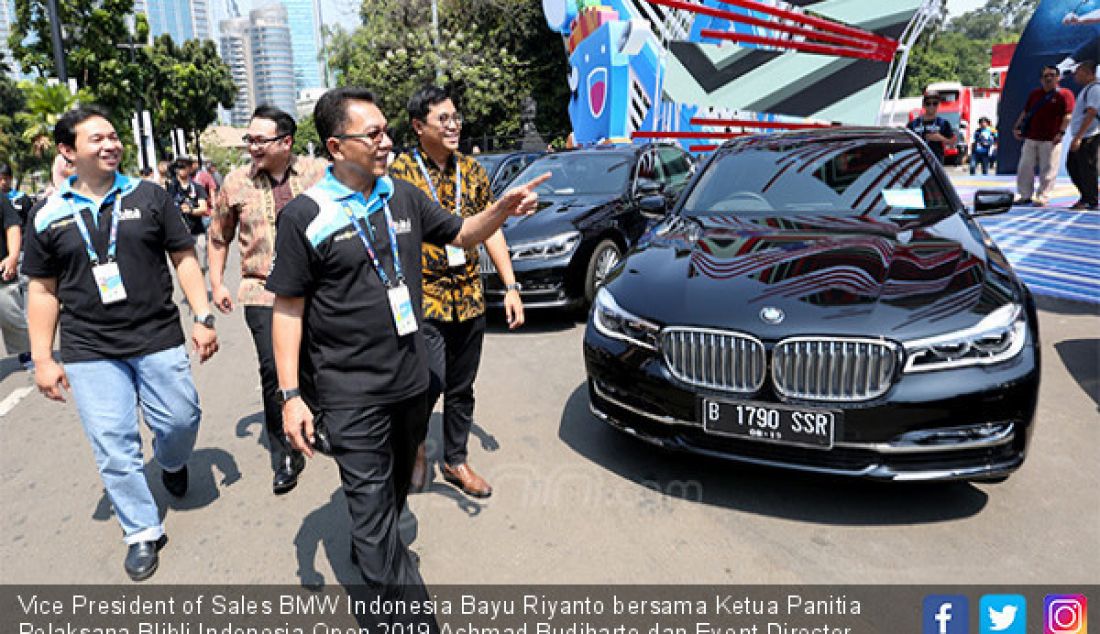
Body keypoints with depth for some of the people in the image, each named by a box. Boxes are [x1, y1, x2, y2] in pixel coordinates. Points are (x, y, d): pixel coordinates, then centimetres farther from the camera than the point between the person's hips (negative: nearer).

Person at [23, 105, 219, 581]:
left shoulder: (149, 196, 1)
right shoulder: (47, 215, 4)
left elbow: (184, 257, 2)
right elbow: (43, 290, 8)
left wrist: (203, 317, -7)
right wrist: (42, 358, 4)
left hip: (159, 340, 0)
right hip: (89, 352, 1)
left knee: (181, 421, 5)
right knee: (113, 447, 2)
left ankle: (171, 462, 42)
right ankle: (142, 533, 19)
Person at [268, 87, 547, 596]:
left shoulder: (403, 196, 5)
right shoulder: (305, 215, -10)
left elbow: (461, 234, 15)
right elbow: (288, 309, -8)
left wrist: (502, 209, -6)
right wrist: (290, 395, -12)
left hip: (411, 381, 6)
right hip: (350, 395, -5)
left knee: (395, 486, 25)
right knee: (372, 506, 0)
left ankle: (367, 549, 52)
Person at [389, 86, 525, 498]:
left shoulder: (471, 170, 9)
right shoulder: (401, 172, -6)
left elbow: (491, 231, 11)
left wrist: (510, 286, 5)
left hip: (470, 298, 5)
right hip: (424, 299, -5)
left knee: (462, 388, 13)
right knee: (432, 382, -14)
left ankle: (456, 461, 32)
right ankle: (416, 439, 19)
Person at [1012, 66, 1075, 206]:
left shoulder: (1065, 94, -2)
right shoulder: (1034, 93, 15)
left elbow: (1067, 115, -9)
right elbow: (1025, 112, 20)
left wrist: (1061, 132, -19)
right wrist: (1017, 127, 10)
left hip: (1051, 140, -5)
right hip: (1030, 138, 5)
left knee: (1048, 170, -3)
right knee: (1024, 168, 6)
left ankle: (1042, 197, 2)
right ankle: (1025, 195, 16)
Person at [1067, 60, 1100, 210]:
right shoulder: (1086, 89, 17)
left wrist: (1078, 137, -25)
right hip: (1080, 137, 10)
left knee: (1086, 169, -4)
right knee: (1072, 166, 14)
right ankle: (1086, 197, 24)